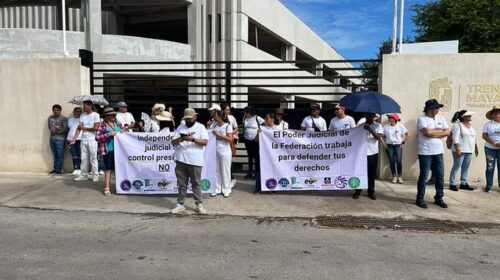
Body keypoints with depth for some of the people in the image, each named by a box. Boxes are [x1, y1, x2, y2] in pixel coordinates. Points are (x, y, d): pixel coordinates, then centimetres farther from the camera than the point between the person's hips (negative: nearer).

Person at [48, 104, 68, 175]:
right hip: (52, 139, 5)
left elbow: (65, 128, -11)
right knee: (55, 156, 11)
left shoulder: (63, 118, -4)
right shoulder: (50, 118, 13)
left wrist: (56, 132, -11)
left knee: (60, 156, -4)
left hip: (60, 139, -5)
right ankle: (55, 169, 18)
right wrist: (55, 127, 3)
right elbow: (49, 127, 22)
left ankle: (58, 170, 1)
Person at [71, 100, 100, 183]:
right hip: (83, 139, 5)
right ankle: (84, 175, 16)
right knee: (84, 158, 8)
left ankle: (96, 175, 7)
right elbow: (79, 128, 5)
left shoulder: (95, 115, -6)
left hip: (92, 140, -5)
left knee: (93, 159, -1)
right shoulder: (82, 115, 9)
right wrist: (74, 138, -5)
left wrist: (84, 128, -5)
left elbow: (95, 128, -14)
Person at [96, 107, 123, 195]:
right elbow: (97, 137, -9)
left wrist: (124, 132, 0)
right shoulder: (102, 125, -4)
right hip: (108, 150, -5)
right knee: (108, 168, -1)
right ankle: (106, 188, 6)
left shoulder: (118, 124, 10)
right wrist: (108, 134, -19)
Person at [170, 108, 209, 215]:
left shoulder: (200, 127, 3)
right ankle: (180, 204, 19)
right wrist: (181, 138, -15)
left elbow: (205, 142, -8)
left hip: (195, 161, -3)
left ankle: (199, 205, 12)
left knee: (196, 183, 5)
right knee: (182, 184, 10)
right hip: (181, 160, 3)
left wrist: (193, 139, -22)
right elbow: (173, 142, 6)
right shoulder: (181, 127, 11)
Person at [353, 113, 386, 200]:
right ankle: (357, 191, 13)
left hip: (373, 153, 0)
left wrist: (370, 130, -26)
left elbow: (379, 137, -15)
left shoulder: (378, 125, 1)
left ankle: (371, 192, 20)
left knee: (372, 174, 8)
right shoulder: (361, 125, 6)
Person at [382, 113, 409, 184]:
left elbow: (408, 134, 4)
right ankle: (394, 177, 9)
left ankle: (400, 177, 2)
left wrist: (403, 142, 0)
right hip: (389, 146, 2)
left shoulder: (400, 126, 0)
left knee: (398, 161, -9)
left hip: (398, 145, -1)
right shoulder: (385, 127, 3)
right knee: (392, 161, 1)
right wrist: (385, 143, -2)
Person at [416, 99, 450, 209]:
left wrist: (433, 133, -11)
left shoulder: (440, 118, 10)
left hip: (438, 152, 6)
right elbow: (427, 132, -22)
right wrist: (439, 131, -6)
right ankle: (420, 199, 11)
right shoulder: (422, 119, -9)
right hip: (425, 153, -6)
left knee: (440, 176, 10)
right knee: (423, 176, 1)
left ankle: (439, 198, 22)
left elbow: (447, 132, 3)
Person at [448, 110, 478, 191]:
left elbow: (473, 138, 22)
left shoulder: (470, 125, 16)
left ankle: (463, 183, 17)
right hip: (460, 150, -8)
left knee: (465, 167, 10)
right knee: (457, 166, -5)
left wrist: (476, 148, 19)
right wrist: (457, 149, -21)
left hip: (469, 151, 8)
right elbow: (455, 138, -16)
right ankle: (452, 184, 2)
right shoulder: (457, 125, -9)